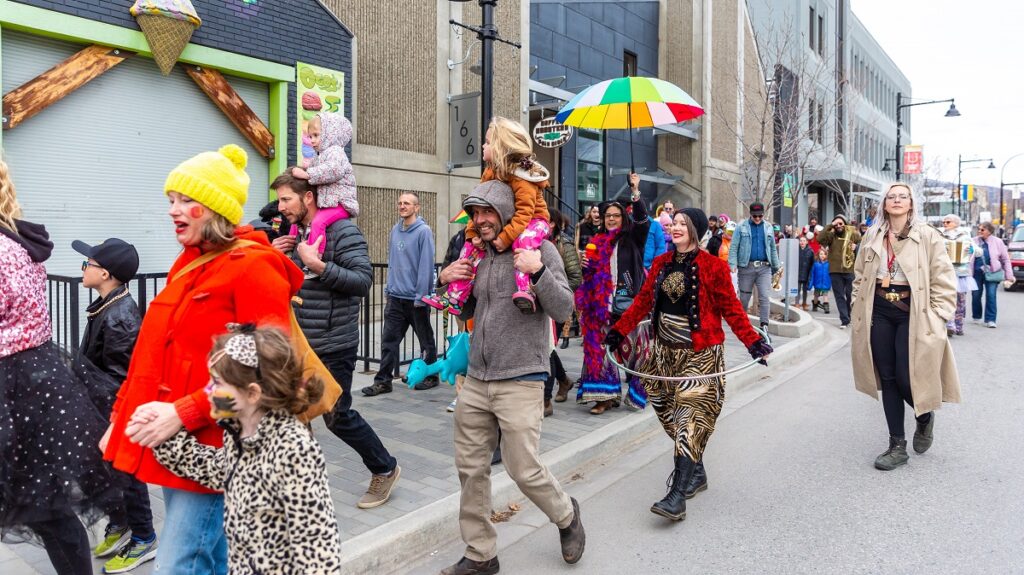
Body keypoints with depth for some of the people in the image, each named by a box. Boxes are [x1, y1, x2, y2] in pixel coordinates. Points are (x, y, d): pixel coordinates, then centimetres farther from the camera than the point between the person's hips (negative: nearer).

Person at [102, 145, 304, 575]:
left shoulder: (254, 266, -13)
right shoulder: (189, 263, 14)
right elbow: (153, 352, 20)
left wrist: (185, 413, -22)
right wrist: (121, 415, 17)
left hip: (208, 447, -8)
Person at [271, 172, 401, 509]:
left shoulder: (343, 231, -12)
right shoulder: (294, 234, 11)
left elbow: (363, 280, -20)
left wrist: (317, 264, -25)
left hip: (333, 345, -7)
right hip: (297, 343, 7)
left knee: (337, 416, 2)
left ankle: (385, 469, 24)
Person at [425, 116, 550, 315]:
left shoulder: (521, 177, -24)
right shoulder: (490, 173, 1)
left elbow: (525, 212, -32)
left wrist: (506, 237, -40)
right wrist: (473, 232, -13)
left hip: (533, 221, -8)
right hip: (505, 222, 8)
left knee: (523, 240, -41)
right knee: (472, 245, -1)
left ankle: (524, 290, -48)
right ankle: (455, 297, 0)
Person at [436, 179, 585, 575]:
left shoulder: (539, 249, -5)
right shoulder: (478, 254, 13)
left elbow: (563, 310, -12)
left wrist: (539, 272, -27)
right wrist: (447, 282, 4)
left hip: (520, 382, -6)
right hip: (475, 380, 6)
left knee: (524, 470, 0)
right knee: (470, 468, 9)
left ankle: (566, 515, 31)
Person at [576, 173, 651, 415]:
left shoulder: (632, 238, 4)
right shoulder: (598, 242, 14)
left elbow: (642, 220, -16)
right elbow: (591, 276, 18)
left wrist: (635, 192, -26)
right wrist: (586, 265, -4)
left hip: (630, 301, -4)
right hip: (605, 303, 4)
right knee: (601, 347, 3)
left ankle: (639, 390, 13)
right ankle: (607, 394, 11)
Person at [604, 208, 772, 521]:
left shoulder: (713, 266, -7)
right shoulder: (661, 263, 7)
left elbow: (731, 308, -6)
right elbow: (643, 300, 10)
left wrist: (752, 341, -14)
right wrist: (620, 330, 5)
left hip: (699, 354, -6)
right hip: (665, 351, 6)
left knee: (690, 419, -9)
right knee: (670, 414, 11)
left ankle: (677, 496, -9)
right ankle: (696, 473, 31)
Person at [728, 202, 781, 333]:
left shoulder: (768, 228, 11)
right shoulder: (742, 227, 1)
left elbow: (773, 248, 17)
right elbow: (733, 247, -4)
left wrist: (777, 266, 16)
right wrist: (733, 264, -15)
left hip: (764, 268, 2)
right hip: (746, 267, -2)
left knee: (764, 297, -8)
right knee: (744, 297, 9)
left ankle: (764, 326, -9)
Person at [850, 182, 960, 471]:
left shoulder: (928, 236, -4)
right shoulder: (872, 236, 7)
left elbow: (944, 281, -5)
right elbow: (860, 275, 14)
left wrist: (937, 319, -9)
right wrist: (859, 309, 8)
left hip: (912, 314, -3)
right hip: (879, 312, 4)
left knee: (907, 378, -6)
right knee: (888, 379, 6)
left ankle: (925, 417, 31)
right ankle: (897, 446, 17)